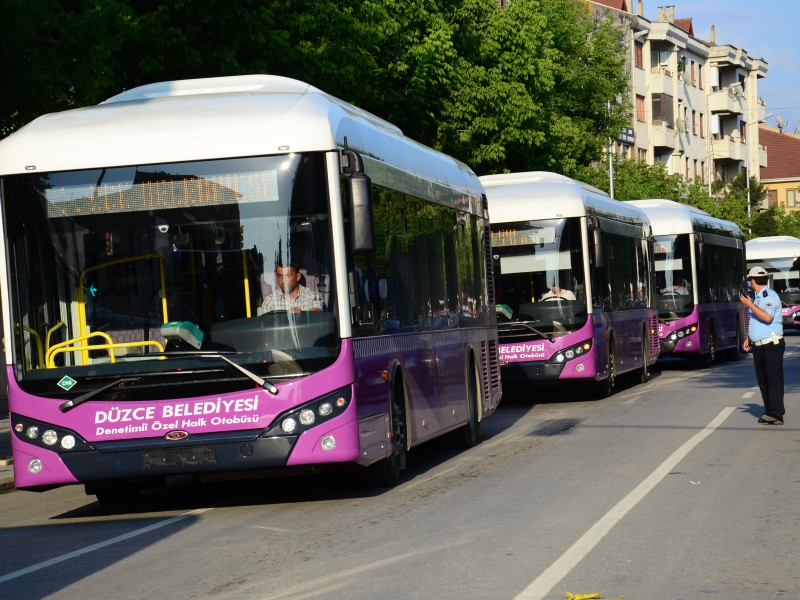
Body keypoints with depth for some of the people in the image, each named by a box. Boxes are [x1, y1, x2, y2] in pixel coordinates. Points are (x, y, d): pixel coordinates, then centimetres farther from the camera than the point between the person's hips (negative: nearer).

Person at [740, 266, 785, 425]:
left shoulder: (770, 295, -11)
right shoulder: (757, 297, 17)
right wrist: (748, 338, 18)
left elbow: (767, 317, -25)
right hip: (758, 346, 9)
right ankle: (769, 412, 13)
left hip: (772, 346, -9)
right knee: (763, 381, 9)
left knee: (774, 379, -10)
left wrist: (750, 305, -18)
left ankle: (776, 415, -12)